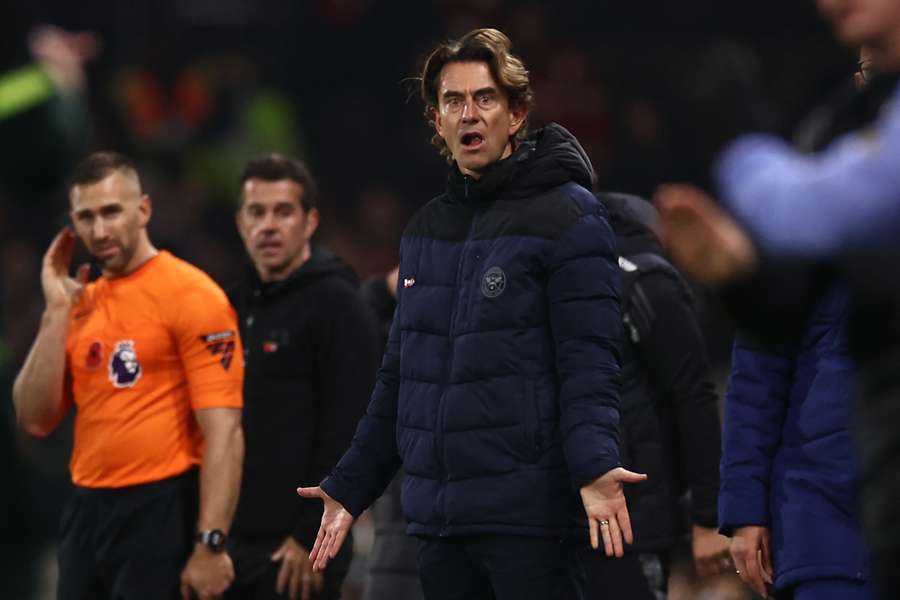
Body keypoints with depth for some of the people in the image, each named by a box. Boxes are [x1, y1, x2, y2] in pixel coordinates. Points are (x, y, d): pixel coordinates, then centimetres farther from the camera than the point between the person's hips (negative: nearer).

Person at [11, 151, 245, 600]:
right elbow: (35, 419, 5)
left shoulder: (191, 295, -9)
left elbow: (223, 432, -14)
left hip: (160, 512, -7)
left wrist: (210, 544, -21)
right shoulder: (81, 304, 12)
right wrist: (56, 311, -1)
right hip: (86, 512, 7)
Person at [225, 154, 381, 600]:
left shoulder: (336, 304, -7)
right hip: (237, 543, 7)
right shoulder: (239, 304, 15)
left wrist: (311, 539, -18)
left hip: (296, 549, -7)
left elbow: (347, 434, -14)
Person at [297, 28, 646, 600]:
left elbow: (588, 364, -13)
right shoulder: (426, 229, 17)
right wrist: (349, 487, 20)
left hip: (529, 514, -7)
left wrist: (595, 467, -29)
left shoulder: (567, 218, -5)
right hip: (438, 516, 7)